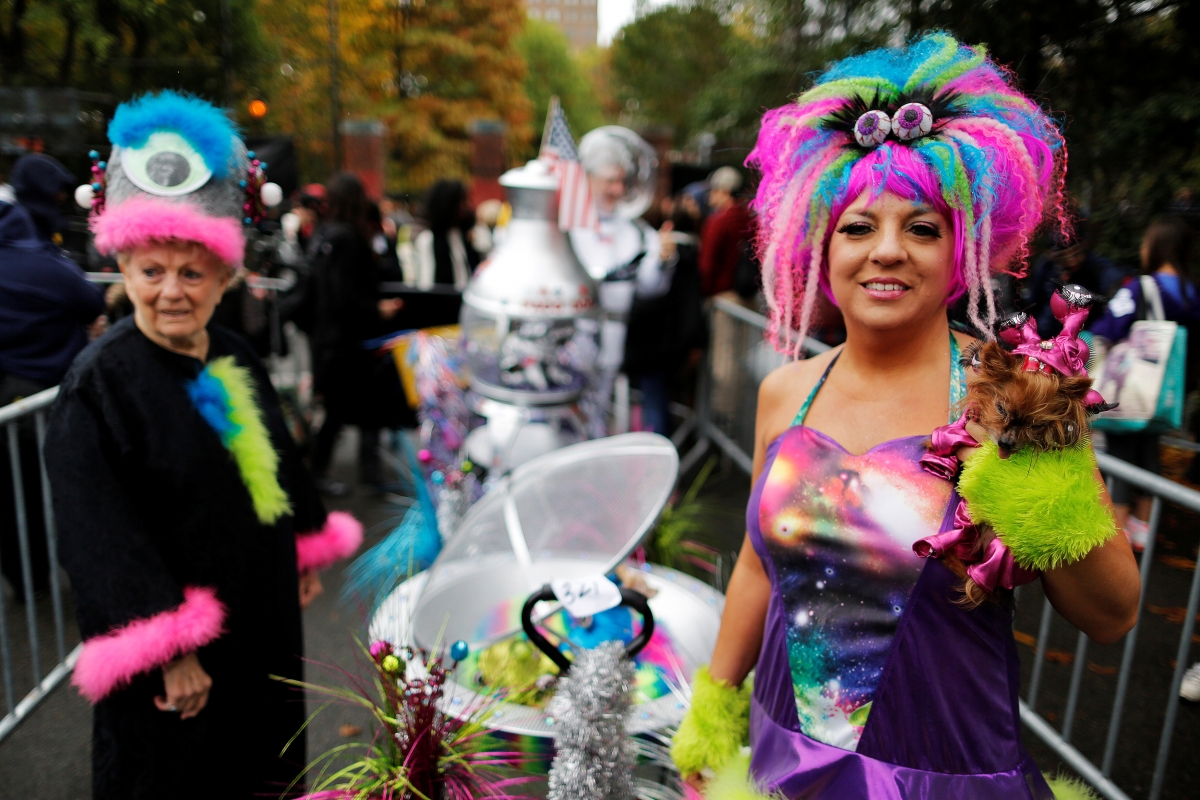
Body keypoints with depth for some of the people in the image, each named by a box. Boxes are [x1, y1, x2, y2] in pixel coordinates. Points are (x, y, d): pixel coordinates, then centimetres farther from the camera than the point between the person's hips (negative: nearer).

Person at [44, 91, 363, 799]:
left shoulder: (236, 359, 1)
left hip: (262, 615, 6)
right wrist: (168, 651, -22)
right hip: (174, 654, -6)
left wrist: (307, 549, 18)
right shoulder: (99, 382, -19)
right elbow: (102, 539, -21)